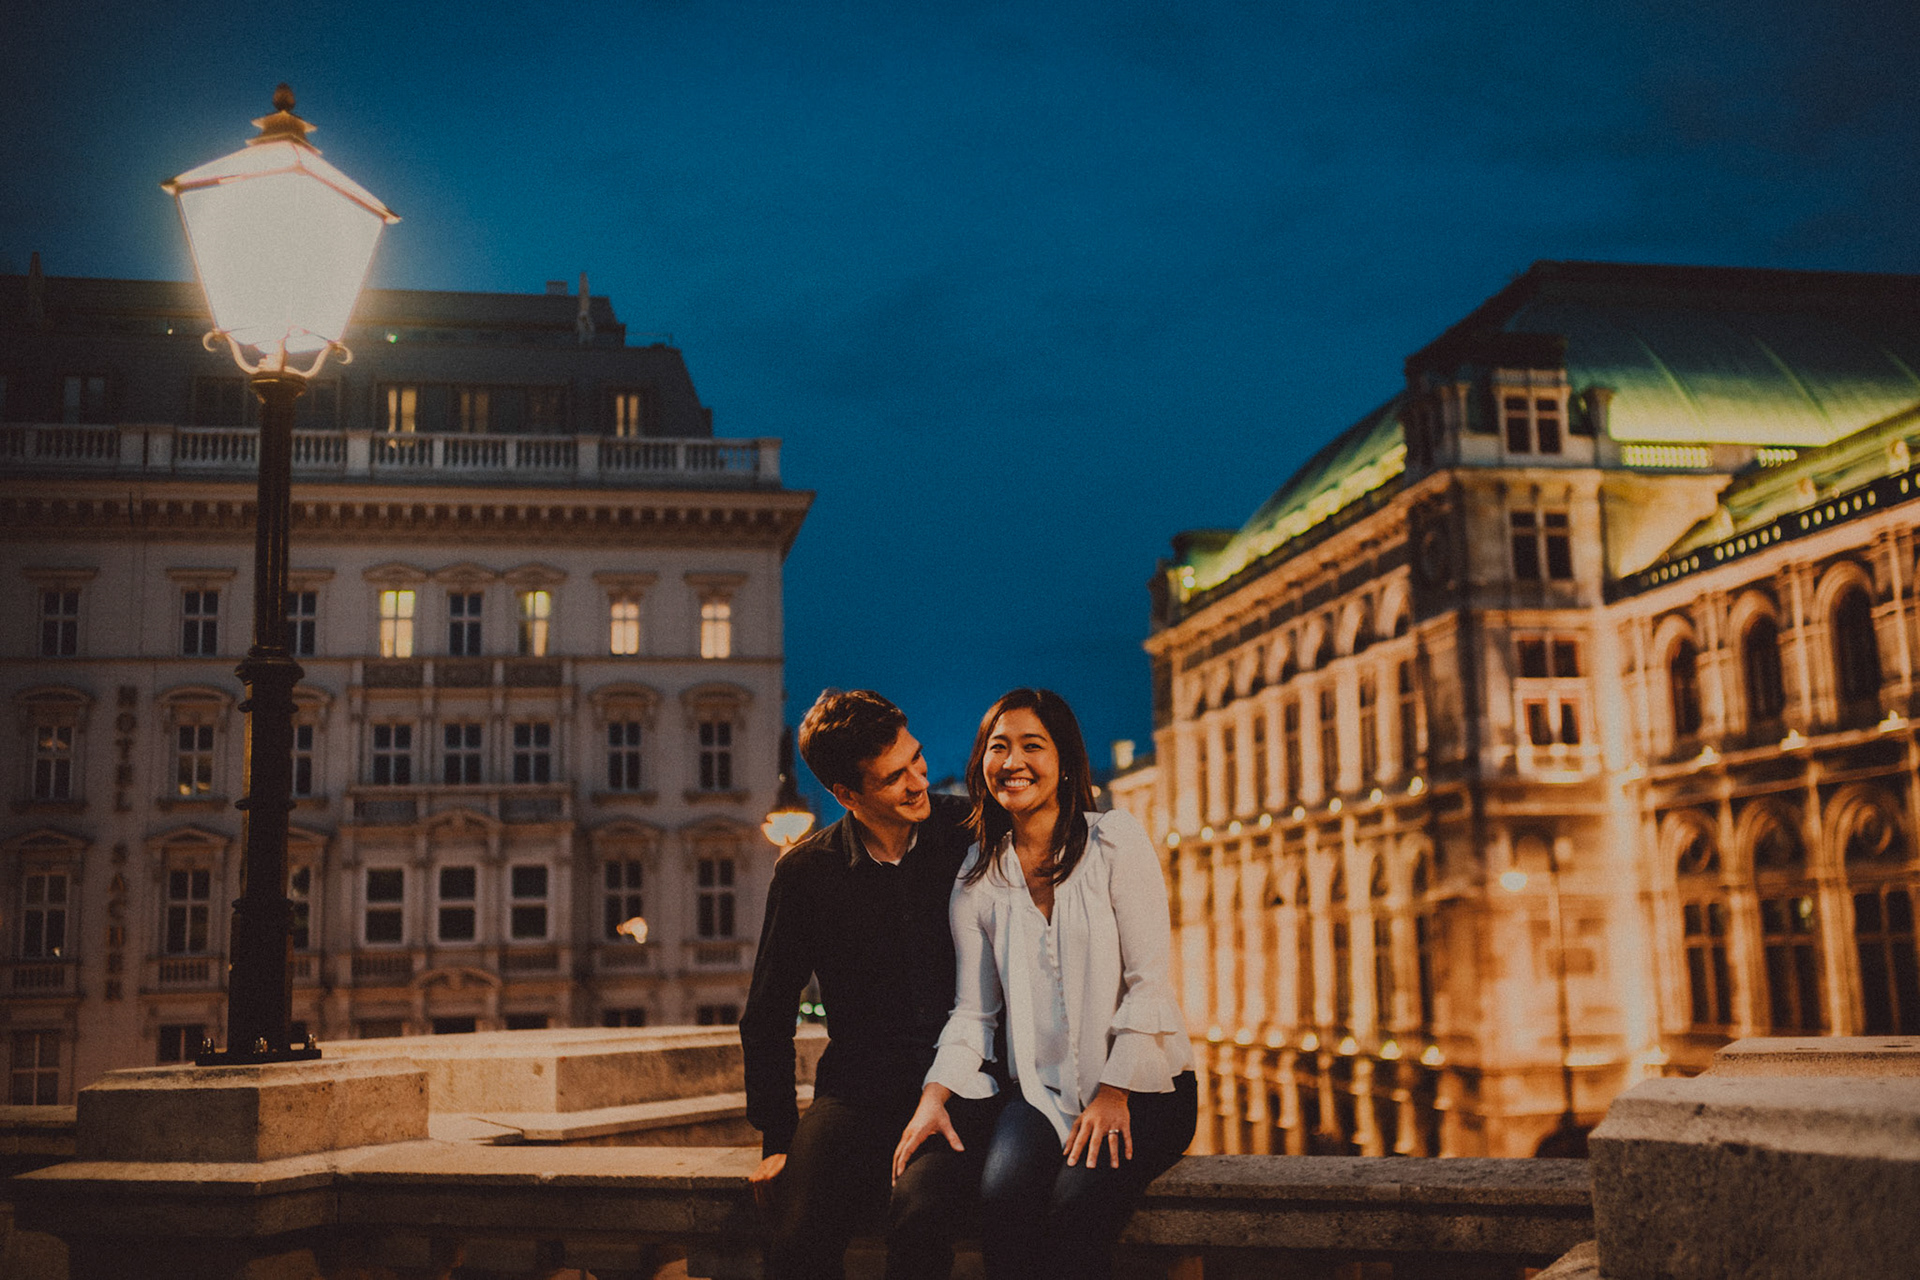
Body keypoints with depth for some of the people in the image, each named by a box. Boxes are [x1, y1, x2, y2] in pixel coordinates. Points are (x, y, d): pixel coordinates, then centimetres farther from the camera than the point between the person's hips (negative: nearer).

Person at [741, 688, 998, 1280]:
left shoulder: (972, 834, 0)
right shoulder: (806, 871, 3)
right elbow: (766, 1019, 12)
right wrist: (777, 1138, 5)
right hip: (859, 1087, 1)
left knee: (918, 1208, -31)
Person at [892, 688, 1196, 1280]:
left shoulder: (1115, 840, -2)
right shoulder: (977, 876, 9)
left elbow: (1148, 981, -6)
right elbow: (974, 1009, 7)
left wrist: (1114, 1093, -13)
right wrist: (937, 1093, -10)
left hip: (1141, 1086, -2)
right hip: (1041, 1090, 3)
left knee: (1075, 1207, -30)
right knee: (1003, 1198, -28)